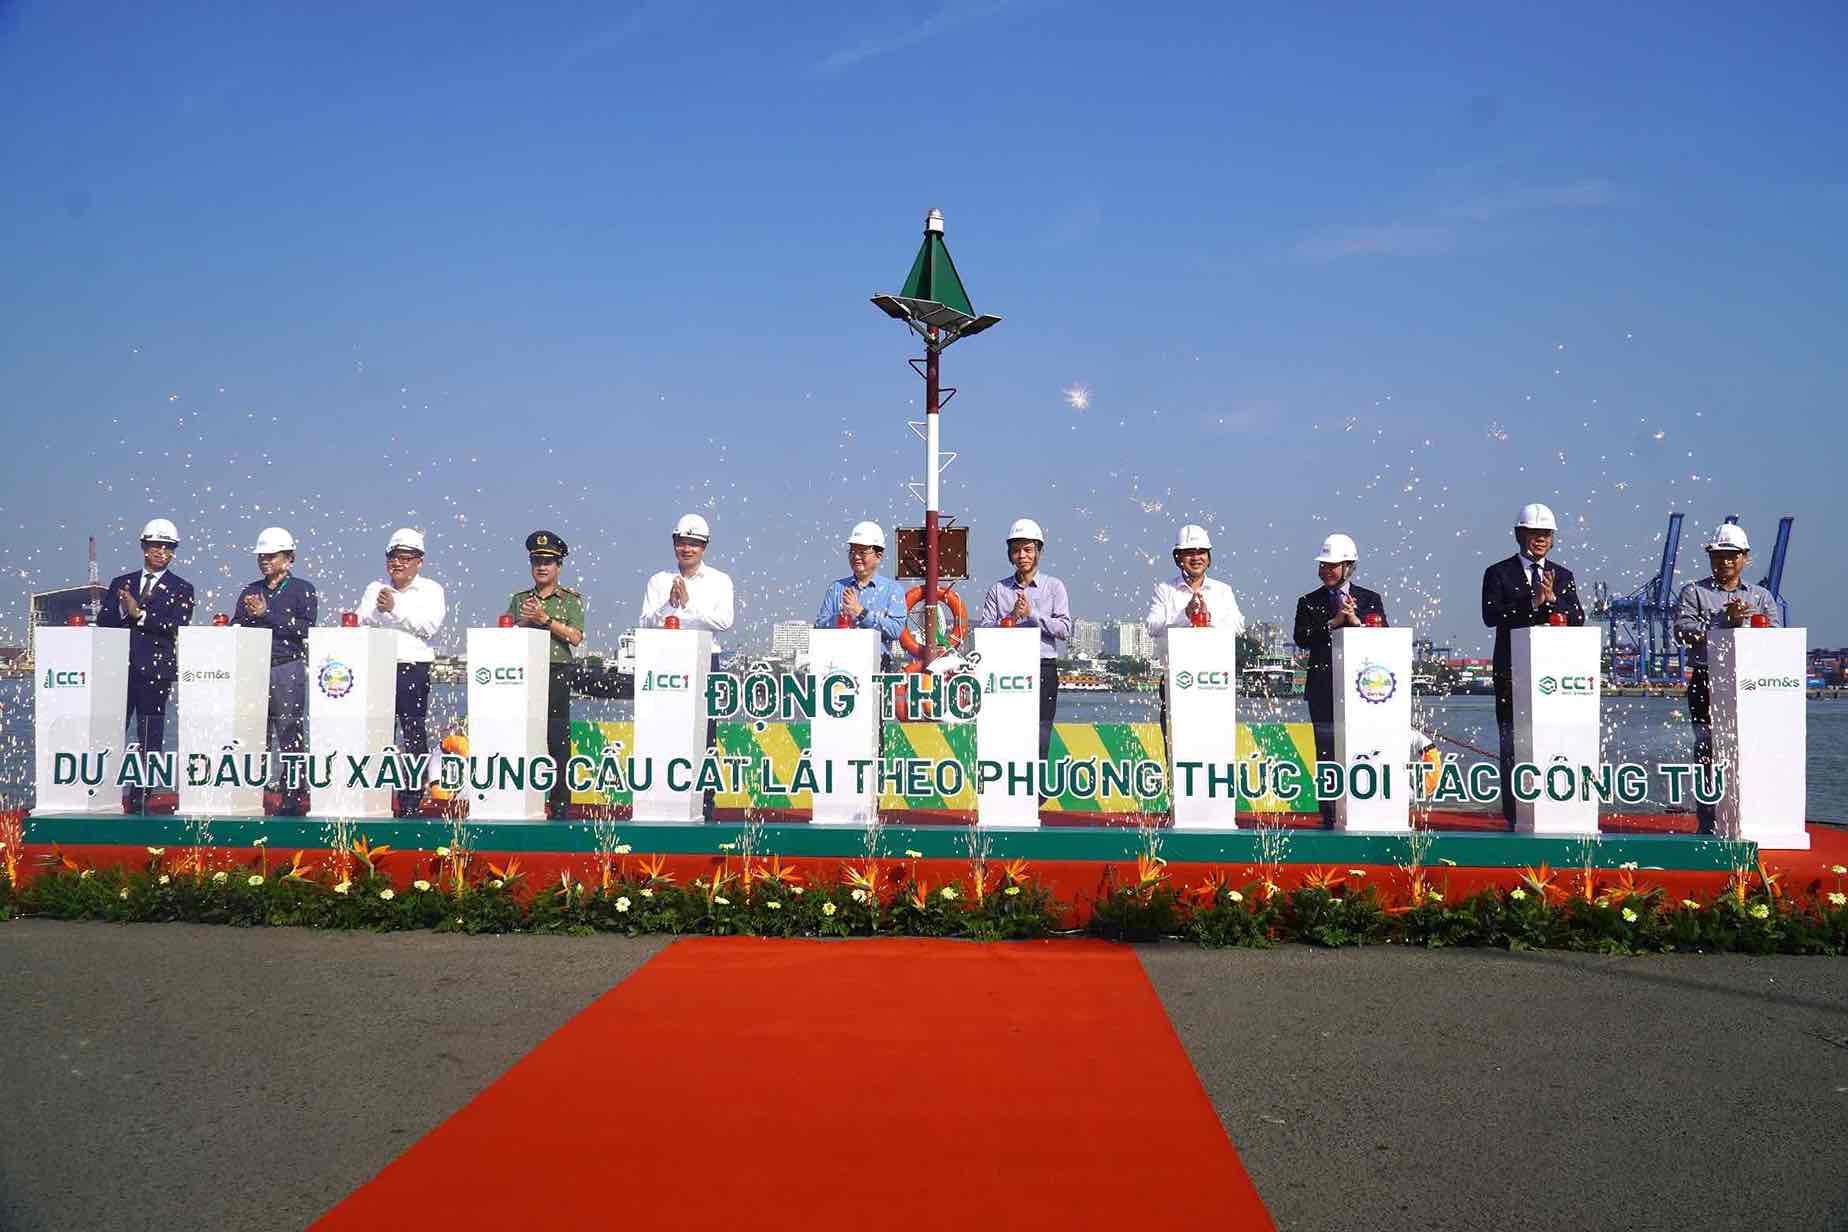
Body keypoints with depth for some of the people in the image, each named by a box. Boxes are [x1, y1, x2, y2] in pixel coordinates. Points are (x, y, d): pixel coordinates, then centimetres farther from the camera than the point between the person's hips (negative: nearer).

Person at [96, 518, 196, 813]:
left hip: (156, 670, -2)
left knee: (150, 737, 0)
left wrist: (140, 614, -12)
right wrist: (123, 609, -10)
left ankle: (140, 797, 4)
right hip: (120, 667, 2)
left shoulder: (181, 589, 6)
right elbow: (103, 620, 8)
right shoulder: (121, 583, 16)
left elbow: (176, 627, -7)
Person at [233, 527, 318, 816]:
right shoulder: (250, 591, 19)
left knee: (290, 736, -5)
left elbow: (305, 628, -8)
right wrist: (248, 616, -6)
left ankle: (293, 800, -2)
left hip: (288, 670, -4)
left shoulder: (302, 589, 5)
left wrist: (266, 614, -10)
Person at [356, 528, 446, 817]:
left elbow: (429, 626, -6)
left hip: (415, 669, -2)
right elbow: (363, 622, 4)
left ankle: (412, 798, 3)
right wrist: (379, 610, -15)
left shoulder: (431, 590, 9)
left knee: (414, 734, -2)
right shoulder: (375, 589, 17)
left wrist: (396, 609, -12)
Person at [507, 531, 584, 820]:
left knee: (558, 739, -3)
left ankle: (559, 803, 0)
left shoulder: (571, 599, 7)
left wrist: (545, 619, -10)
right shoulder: (519, 599, 17)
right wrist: (524, 620, -4)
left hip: (556, 674, -3)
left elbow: (576, 637, -5)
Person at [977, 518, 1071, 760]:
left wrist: (1032, 614, -8)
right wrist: (1011, 617, -10)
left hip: (1043, 669, -1)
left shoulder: (1053, 587, 8)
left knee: (1039, 738, -6)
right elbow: (983, 629, 4)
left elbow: (1065, 630, -2)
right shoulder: (998, 590, 12)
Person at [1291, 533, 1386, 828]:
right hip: (1323, 689, 0)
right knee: (1327, 753, -1)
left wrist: (1356, 621, -11)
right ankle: (1329, 817, 2)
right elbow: (1301, 639, -5)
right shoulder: (1308, 602, 10)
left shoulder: (1370, 600, 10)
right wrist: (1333, 622, -13)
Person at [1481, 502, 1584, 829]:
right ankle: (1514, 817, 1)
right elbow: (1491, 615, -10)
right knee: (1513, 744, -2)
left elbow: (1578, 620, 3)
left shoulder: (1563, 576, 14)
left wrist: (1552, 599, -12)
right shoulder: (1498, 573, 4)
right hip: (1512, 671, -3)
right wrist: (1532, 603, -17)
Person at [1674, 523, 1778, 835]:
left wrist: (1748, 622, -8)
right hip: (1707, 683, -2)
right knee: (1708, 752, -5)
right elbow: (1683, 632, -6)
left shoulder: (1761, 596, 18)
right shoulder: (1693, 592, 10)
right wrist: (1725, 621, -11)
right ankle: (1708, 826, -2)